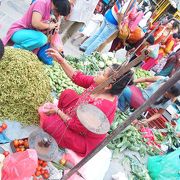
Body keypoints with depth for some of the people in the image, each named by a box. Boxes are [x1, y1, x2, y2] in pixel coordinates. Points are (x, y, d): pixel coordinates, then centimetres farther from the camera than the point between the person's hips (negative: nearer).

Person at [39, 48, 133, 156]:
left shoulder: (100, 107, -40)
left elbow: (75, 126, -28)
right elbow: (77, 77, -5)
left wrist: (57, 111, -16)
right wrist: (60, 59, -8)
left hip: (85, 140, -8)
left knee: (48, 122, -20)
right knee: (68, 93, 3)